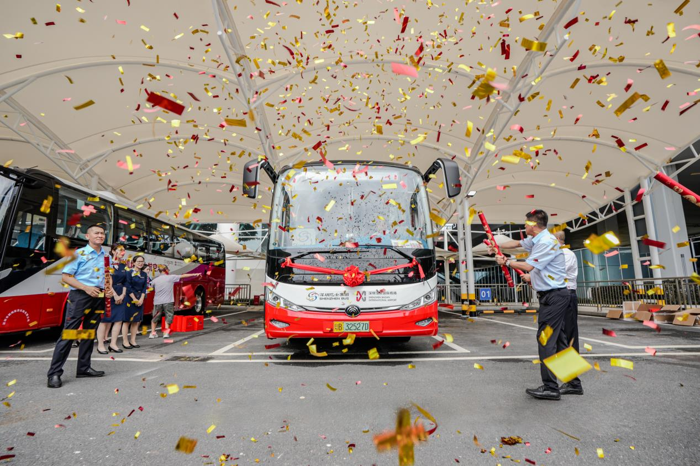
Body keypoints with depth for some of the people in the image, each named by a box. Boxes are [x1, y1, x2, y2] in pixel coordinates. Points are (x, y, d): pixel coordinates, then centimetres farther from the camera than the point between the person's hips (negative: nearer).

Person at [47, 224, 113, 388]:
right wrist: (86, 288, -20)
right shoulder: (78, 254, -4)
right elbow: (66, 277, -8)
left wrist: (109, 289, -1)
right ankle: (54, 373, 1)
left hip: (99, 298, 6)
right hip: (80, 296, -5)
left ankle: (84, 368, 22)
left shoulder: (106, 256, 11)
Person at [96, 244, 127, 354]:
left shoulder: (123, 266, 12)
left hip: (121, 295, 6)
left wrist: (123, 295, -1)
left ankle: (113, 344, 12)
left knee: (119, 320, 4)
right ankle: (100, 345, 8)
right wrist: (115, 295, -14)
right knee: (104, 320, 0)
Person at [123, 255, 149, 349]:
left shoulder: (144, 274, 10)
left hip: (140, 300, 5)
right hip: (129, 299, -5)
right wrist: (134, 299, -12)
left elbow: (145, 288, 7)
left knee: (136, 321, 7)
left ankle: (133, 341, 13)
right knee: (127, 321, -1)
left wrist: (141, 299, -4)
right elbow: (128, 287, -10)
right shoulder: (129, 273, -5)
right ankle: (125, 341, 6)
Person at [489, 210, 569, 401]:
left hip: (554, 297, -10)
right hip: (551, 296, 10)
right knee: (558, 338, 15)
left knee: (546, 339, -8)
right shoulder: (536, 240, 12)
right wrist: (497, 246, 26)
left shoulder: (547, 242, -18)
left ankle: (551, 388, -3)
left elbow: (528, 266, -20)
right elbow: (517, 243, 28)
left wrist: (506, 262, -7)